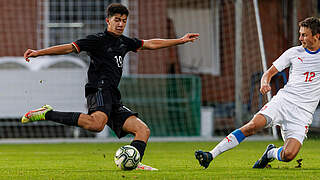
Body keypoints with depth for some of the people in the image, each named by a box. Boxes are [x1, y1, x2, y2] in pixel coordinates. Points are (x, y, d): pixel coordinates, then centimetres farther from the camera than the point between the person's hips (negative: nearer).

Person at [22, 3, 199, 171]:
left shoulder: (124, 42, 23)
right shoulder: (98, 40, 2)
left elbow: (150, 44, 34)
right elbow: (70, 48, -5)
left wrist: (180, 41, 36)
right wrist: (38, 53, -14)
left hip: (113, 99, 9)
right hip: (99, 90, -9)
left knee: (143, 130, -1)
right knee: (97, 123, -38)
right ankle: (47, 114, -29)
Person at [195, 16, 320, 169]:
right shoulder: (294, 52, 7)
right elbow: (270, 72, 11)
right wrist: (264, 83, -12)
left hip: (302, 113, -1)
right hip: (283, 100, 1)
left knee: (289, 155, -22)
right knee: (253, 126, -24)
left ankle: (271, 153, 13)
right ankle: (210, 155, -23)